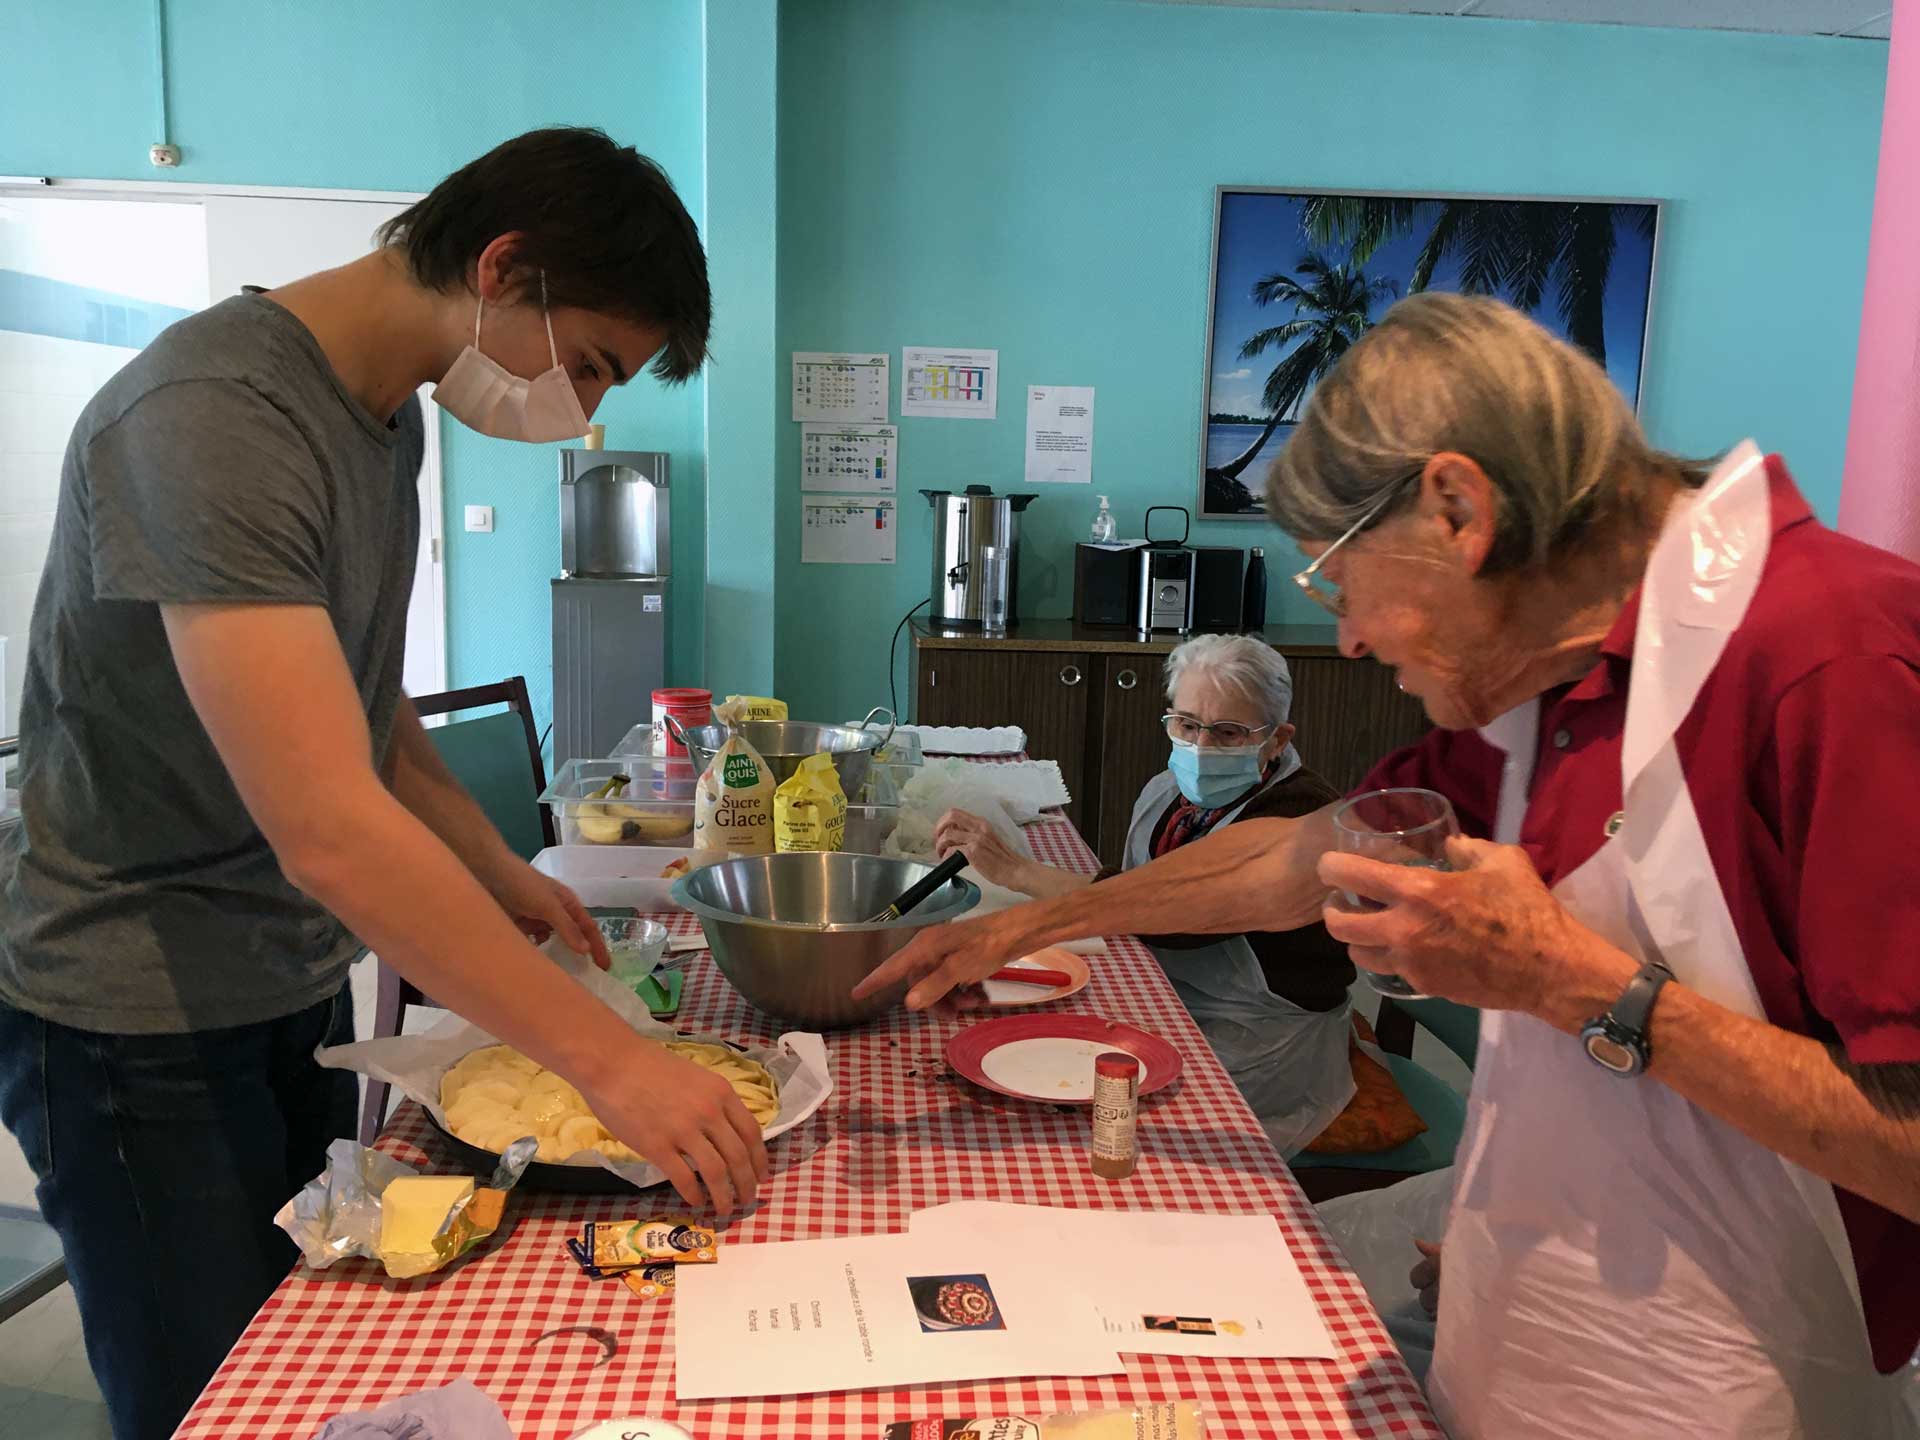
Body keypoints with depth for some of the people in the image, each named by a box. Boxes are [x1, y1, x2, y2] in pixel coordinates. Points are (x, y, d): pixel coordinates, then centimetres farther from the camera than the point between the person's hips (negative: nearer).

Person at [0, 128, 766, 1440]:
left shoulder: (383, 404, 4)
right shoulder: (212, 420, -25)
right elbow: (325, 826, -34)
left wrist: (498, 874, 5)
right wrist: (609, 1058, -34)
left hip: (301, 984, 8)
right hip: (138, 1024, -8)